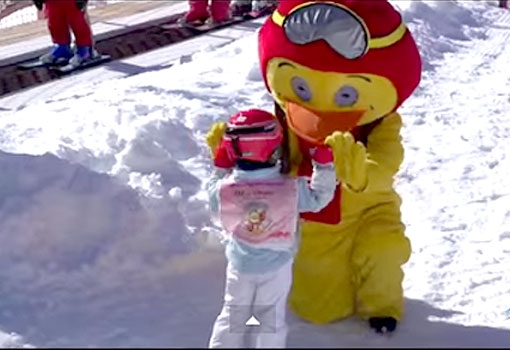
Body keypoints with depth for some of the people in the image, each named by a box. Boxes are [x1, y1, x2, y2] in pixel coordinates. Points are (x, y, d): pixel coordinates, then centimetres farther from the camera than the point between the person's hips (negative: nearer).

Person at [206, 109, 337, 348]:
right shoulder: (290, 188, -25)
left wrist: (220, 167, 8)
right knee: (272, 319, 15)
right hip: (277, 266, -1)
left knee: (233, 315, 18)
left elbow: (214, 203, 1)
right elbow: (317, 198, -9)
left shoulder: (224, 188, -22)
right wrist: (324, 164, -2)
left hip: (240, 265, 1)